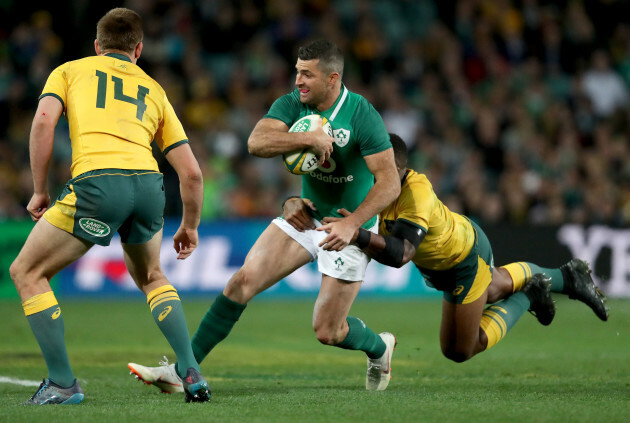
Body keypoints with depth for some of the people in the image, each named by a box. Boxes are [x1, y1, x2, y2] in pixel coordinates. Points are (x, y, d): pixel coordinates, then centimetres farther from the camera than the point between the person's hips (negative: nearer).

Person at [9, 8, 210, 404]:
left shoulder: (70, 70, 23)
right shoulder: (154, 90, 30)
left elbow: (44, 121, 2)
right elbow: (191, 171, 24)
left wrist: (40, 191, 9)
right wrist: (190, 227, 38)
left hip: (96, 182, -4)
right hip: (149, 183, 4)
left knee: (27, 272, 14)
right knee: (150, 277, 32)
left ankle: (62, 383, 7)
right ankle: (192, 373, 19)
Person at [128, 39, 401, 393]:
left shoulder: (363, 116, -22)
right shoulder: (293, 104, -8)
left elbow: (390, 182, -24)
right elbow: (257, 142, -24)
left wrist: (351, 225, -32)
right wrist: (310, 138, -33)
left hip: (349, 229, -5)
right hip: (306, 214, 5)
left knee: (327, 331, -3)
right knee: (244, 280, -10)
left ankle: (379, 348, 33)